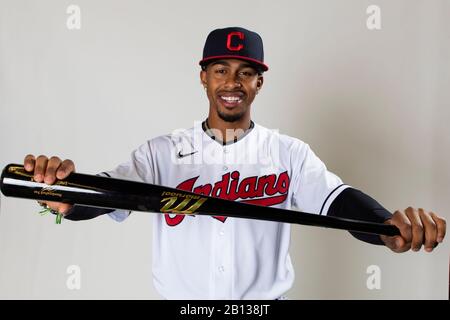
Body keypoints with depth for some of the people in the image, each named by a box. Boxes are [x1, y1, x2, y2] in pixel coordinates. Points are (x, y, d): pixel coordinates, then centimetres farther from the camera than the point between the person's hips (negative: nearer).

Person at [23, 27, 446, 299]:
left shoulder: (289, 152, -5)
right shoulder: (162, 152, -6)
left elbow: (336, 198, -19)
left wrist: (389, 225, -40)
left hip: (265, 297, 1)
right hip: (180, 299, 0)